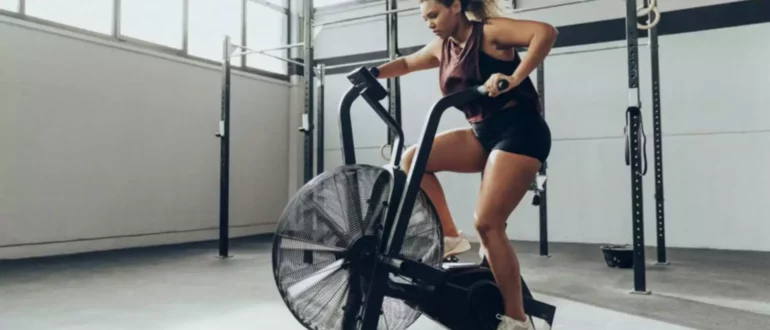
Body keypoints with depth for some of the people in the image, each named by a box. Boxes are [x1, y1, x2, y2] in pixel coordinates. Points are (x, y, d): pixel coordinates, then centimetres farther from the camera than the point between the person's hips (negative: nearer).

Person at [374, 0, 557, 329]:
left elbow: (546, 31, -21)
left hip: (519, 131, -8)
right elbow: (407, 63, 26)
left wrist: (513, 79, -31)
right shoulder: (442, 47, 13)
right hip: (482, 133, 8)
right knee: (413, 160, -4)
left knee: (487, 223, -16)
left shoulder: (490, 31, -9)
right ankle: (450, 237, 2)